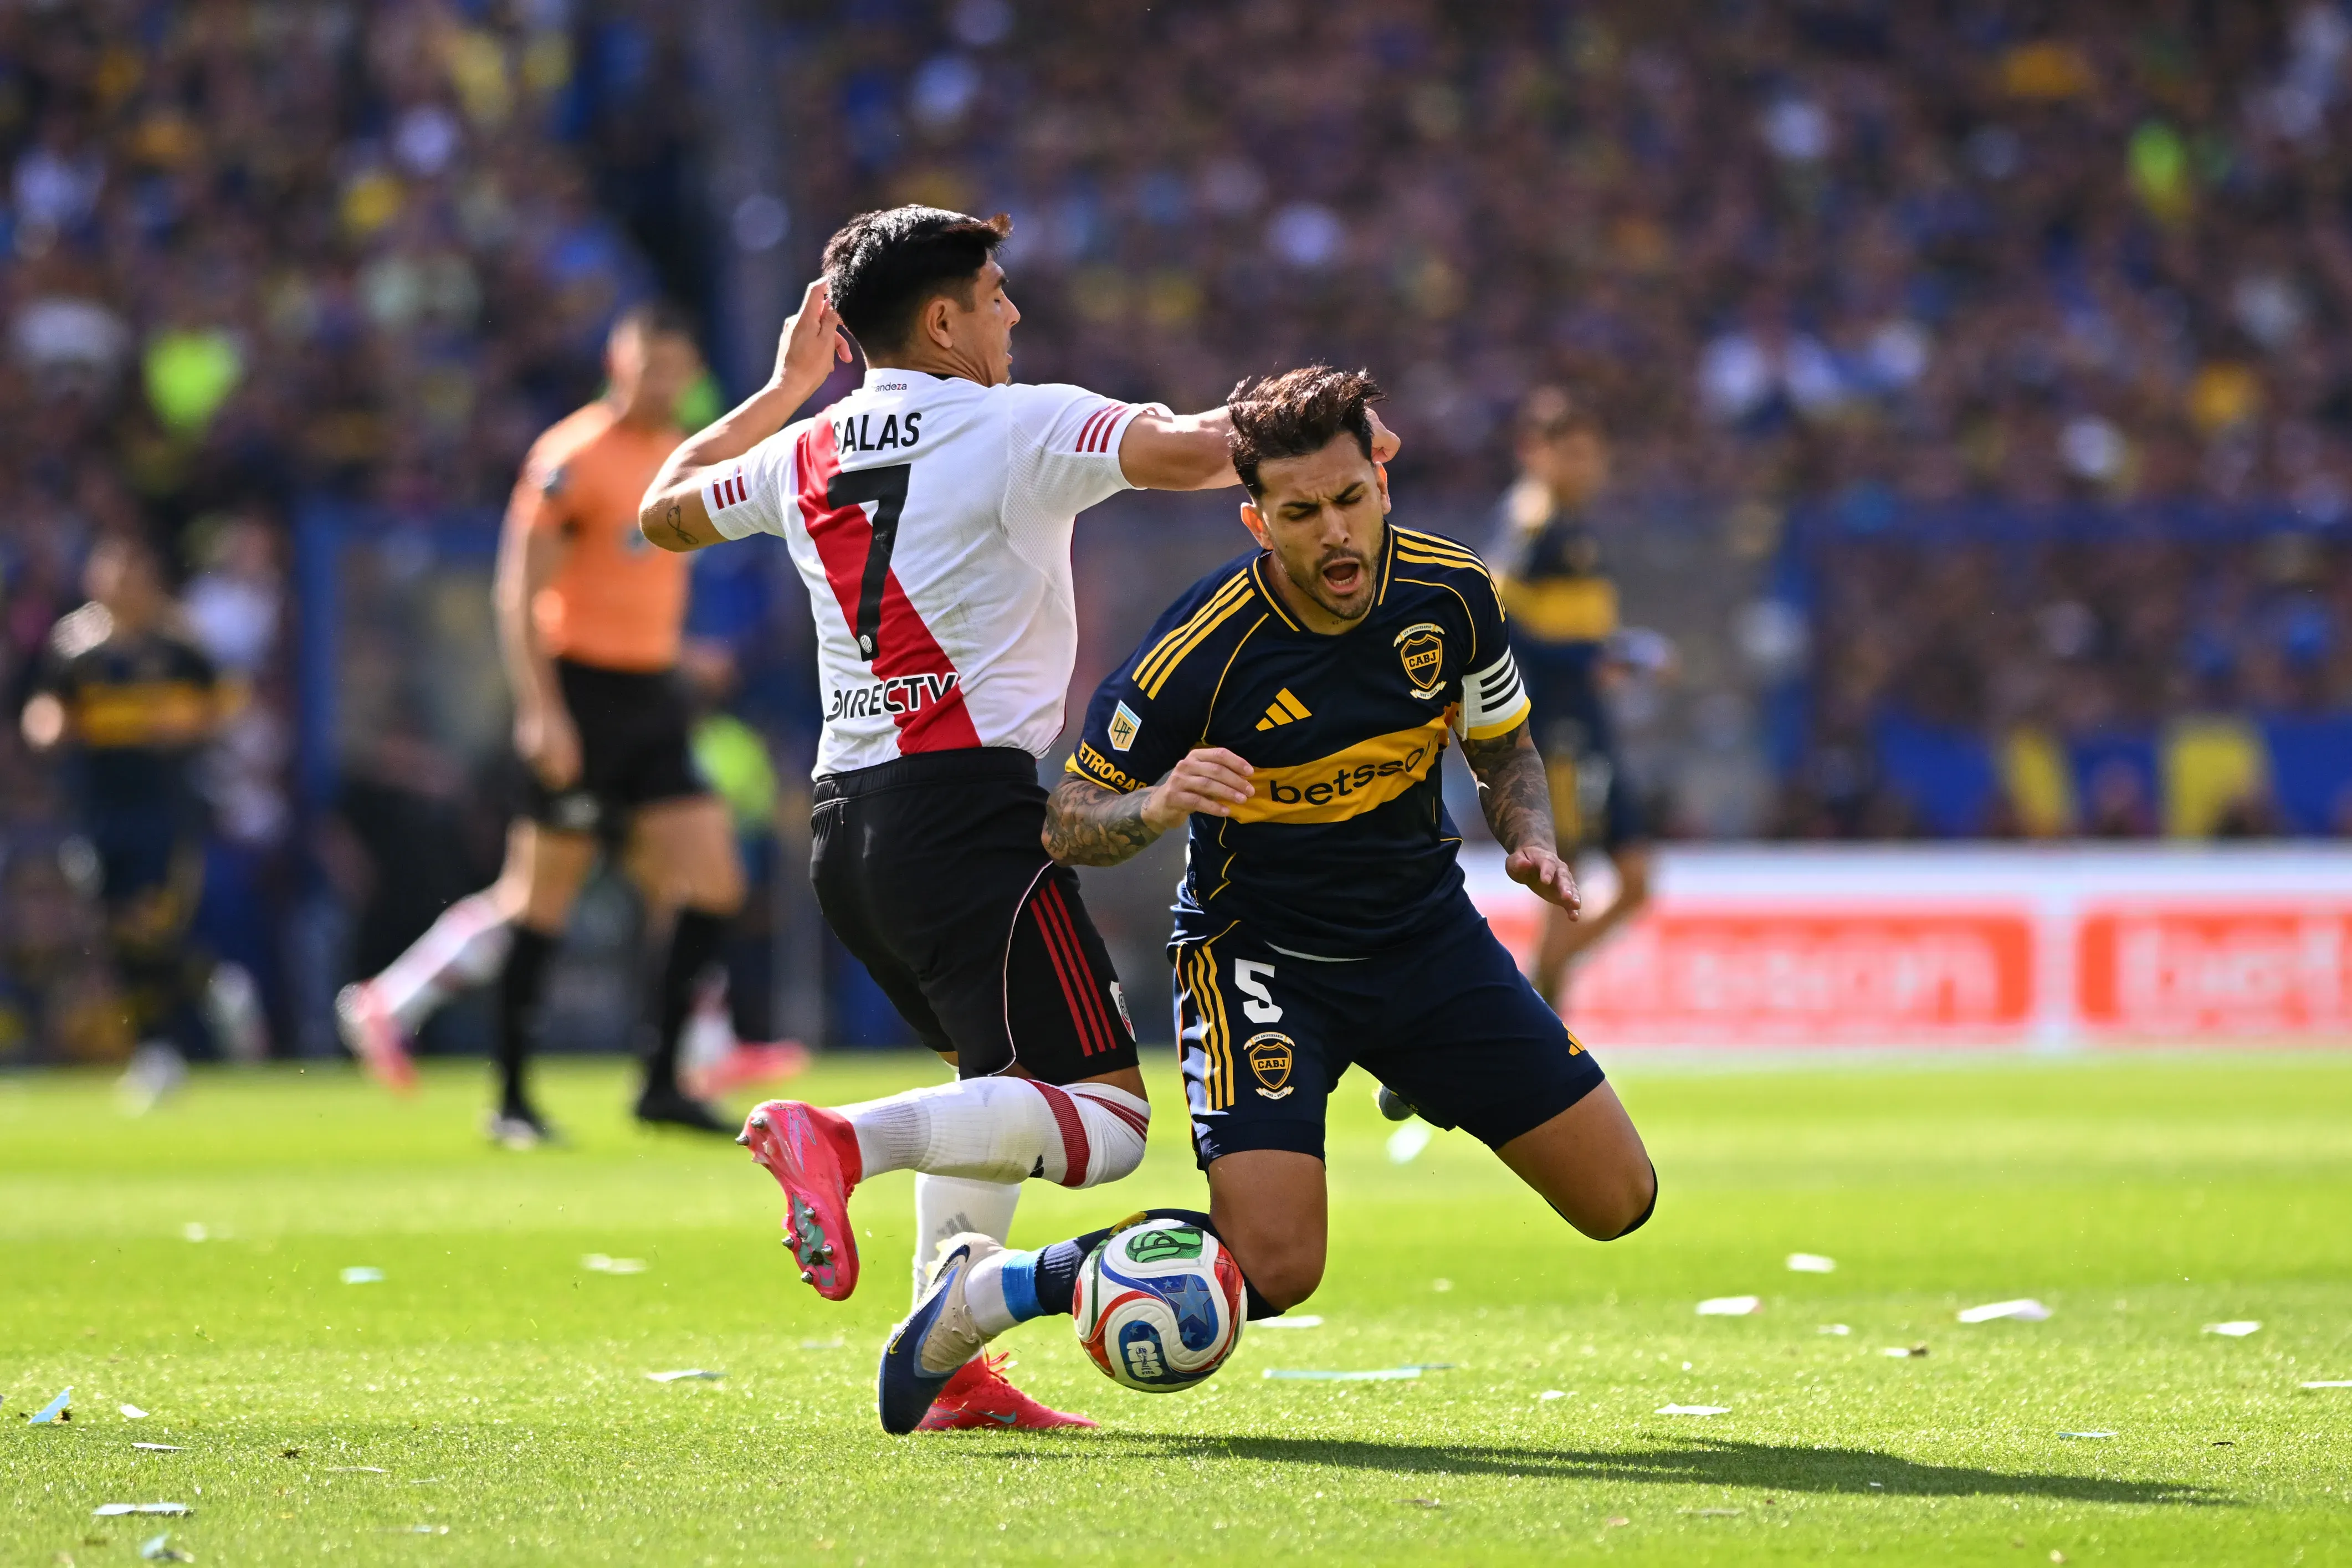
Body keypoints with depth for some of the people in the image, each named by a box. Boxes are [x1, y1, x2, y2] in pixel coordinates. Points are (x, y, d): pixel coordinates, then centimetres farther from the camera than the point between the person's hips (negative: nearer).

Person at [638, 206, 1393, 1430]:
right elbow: (1186, 453, -19)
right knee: (1104, 1118, -10)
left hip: (847, 824, 8)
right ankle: (844, 1140, -30)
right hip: (969, 809, -8)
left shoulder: (806, 455, 13)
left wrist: (783, 390, 39)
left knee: (1001, 1083, 25)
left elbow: (663, 512, 31)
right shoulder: (1015, 429, -6)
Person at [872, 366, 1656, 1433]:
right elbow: (1066, 823, -12)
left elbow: (1504, 749, 10)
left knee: (1619, 1200, 2)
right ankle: (989, 1288, -4)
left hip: (1425, 934, 5)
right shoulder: (1199, 655, -23)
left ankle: (1415, 1076, 32)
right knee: (1272, 1267, -25)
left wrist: (1534, 844, -10)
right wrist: (1155, 807, -33)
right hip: (1257, 945, -5)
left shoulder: (1450, 595, -10)